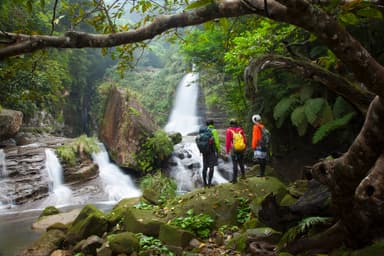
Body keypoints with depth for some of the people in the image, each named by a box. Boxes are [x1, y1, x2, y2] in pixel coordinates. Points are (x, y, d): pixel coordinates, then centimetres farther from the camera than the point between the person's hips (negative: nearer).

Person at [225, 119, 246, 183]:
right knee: (241, 163, 19)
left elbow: (228, 141, -5)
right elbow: (244, 140, 9)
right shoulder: (240, 129, 7)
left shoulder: (229, 130, -3)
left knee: (235, 164, -2)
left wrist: (227, 150, 3)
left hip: (234, 149, -4)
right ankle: (243, 175, 29)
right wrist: (244, 148, 20)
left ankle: (234, 178, -2)